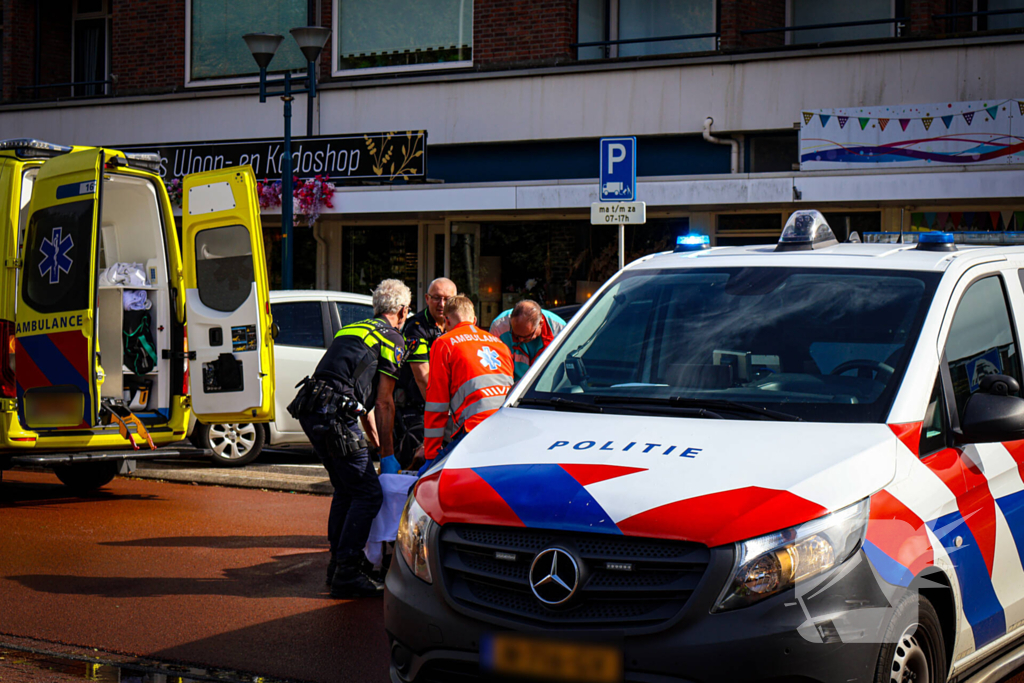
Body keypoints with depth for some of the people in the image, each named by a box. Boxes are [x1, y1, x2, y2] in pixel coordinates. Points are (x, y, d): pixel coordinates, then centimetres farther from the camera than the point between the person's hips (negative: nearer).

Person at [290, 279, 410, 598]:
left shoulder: (353, 330, 29)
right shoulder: (392, 339, 3)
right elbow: (383, 402, 0)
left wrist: (377, 445, 37)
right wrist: (387, 454, 6)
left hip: (310, 412, 9)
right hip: (334, 416, -9)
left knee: (346, 489, 21)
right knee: (368, 494, -4)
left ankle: (338, 564, 25)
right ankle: (346, 575, -6)